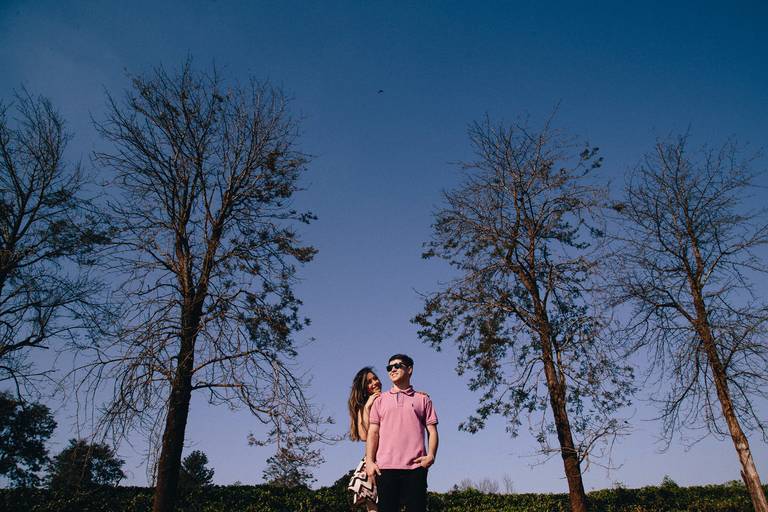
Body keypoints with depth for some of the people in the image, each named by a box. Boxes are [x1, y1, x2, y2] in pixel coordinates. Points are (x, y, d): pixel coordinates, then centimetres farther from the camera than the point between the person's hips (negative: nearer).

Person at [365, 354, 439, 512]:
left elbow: (432, 431, 8)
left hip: (415, 467, -1)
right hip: (385, 467, 1)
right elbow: (373, 432, 11)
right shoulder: (380, 400, 17)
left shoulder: (423, 399, 13)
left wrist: (431, 455, -8)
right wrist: (369, 461, -1)